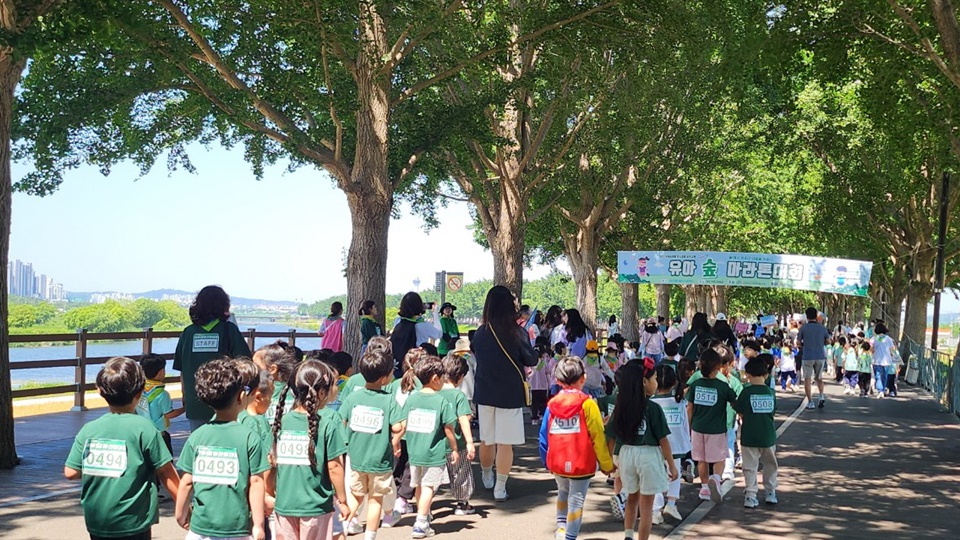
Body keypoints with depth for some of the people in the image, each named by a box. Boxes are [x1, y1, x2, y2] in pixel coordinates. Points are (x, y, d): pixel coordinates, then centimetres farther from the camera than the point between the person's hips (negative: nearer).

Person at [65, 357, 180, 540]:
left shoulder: (89, 429, -1)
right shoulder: (144, 429, -11)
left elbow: (70, 472, 0)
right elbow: (166, 473, -9)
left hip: (96, 520, 4)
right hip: (133, 522, -4)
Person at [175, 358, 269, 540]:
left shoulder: (196, 437, -2)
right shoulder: (249, 438, -9)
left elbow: (187, 482, 2)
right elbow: (255, 483, -8)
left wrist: (181, 515, 17)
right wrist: (258, 524, -1)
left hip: (201, 525, 2)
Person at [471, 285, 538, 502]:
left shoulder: (480, 333, -3)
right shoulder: (515, 333, -14)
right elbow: (532, 360, -6)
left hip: (484, 393, 4)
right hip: (509, 394, -4)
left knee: (486, 440, 18)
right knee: (505, 443, 2)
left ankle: (487, 478, 38)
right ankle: (500, 488, 4)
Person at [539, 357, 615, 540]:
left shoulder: (552, 404, 0)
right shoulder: (587, 404, -12)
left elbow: (544, 436, 3)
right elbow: (598, 437, -11)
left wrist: (546, 460, 16)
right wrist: (607, 464, -3)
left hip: (557, 463, 4)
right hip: (581, 463, -4)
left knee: (563, 493, 26)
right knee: (576, 499, 5)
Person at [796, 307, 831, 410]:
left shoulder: (803, 328, -6)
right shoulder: (822, 328, 0)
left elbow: (798, 343, -2)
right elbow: (828, 341, 10)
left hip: (807, 357, -3)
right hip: (820, 356, 3)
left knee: (807, 379, 5)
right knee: (819, 377, 19)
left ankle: (810, 402, 2)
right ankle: (821, 396, 1)